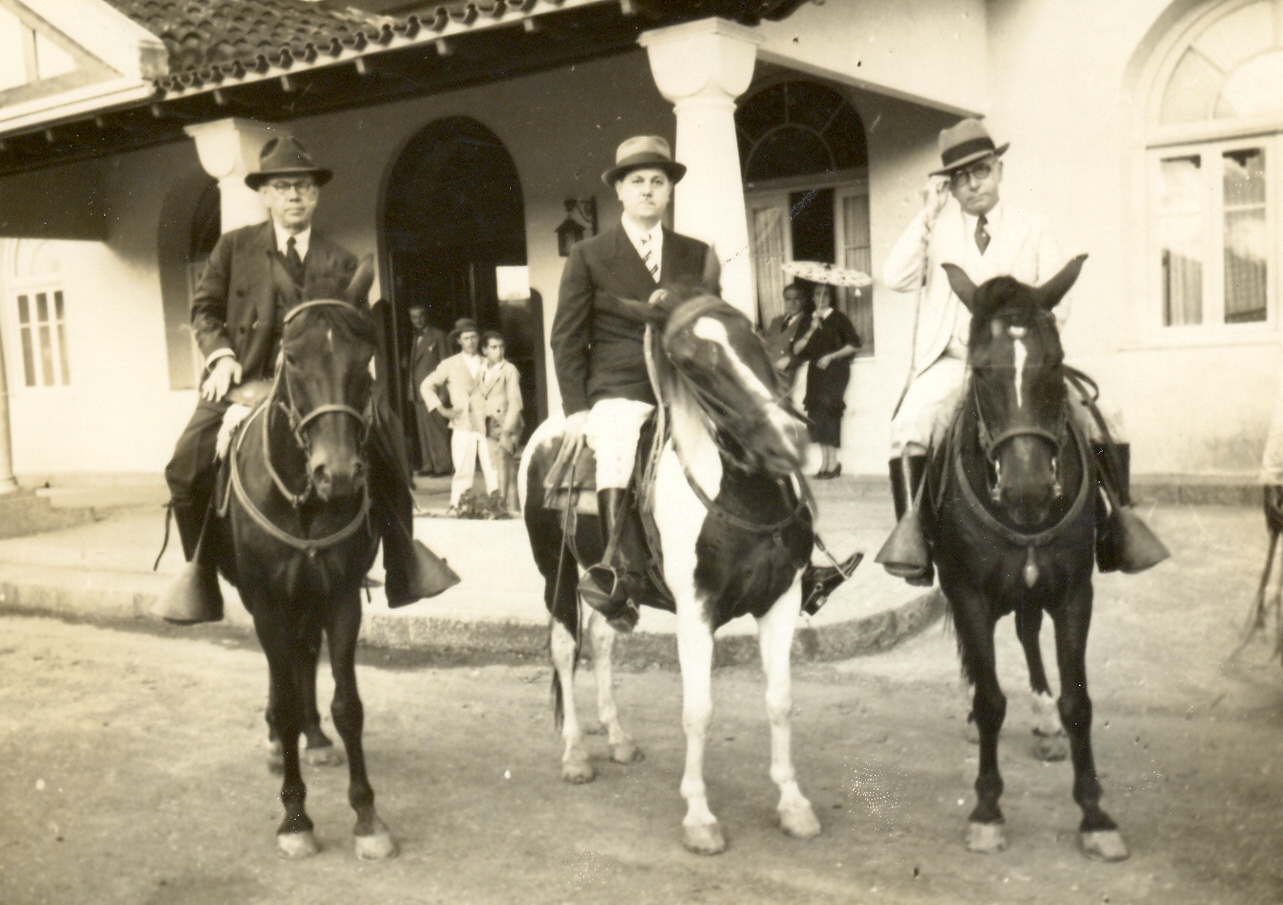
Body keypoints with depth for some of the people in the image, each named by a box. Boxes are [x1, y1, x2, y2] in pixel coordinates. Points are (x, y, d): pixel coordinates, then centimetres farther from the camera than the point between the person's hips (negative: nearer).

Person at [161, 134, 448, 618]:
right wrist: (220, 354, -9)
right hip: (245, 381, 0)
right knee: (187, 464, -21)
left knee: (384, 431, -22)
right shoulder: (234, 246, 9)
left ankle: (402, 557, -3)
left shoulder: (341, 262, 10)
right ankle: (201, 576, 3)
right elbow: (205, 307, 10)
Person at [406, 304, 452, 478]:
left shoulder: (438, 335, -1)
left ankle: (442, 465, -3)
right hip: (418, 390, 7)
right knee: (423, 430, 7)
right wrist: (411, 389, 6)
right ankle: (428, 465, 11)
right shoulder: (416, 337, 20)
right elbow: (413, 364, 16)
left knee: (436, 428, -7)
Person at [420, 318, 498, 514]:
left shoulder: (487, 364, 13)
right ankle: (456, 506, 2)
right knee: (463, 470, -5)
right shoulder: (449, 365, 9)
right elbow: (426, 386, 12)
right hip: (463, 426, -1)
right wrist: (441, 409, 3)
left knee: (493, 468, -5)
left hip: (487, 424, 1)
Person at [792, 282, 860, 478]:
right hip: (816, 371, 5)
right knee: (816, 411, -4)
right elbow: (797, 350, 6)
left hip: (835, 369, -5)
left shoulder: (838, 318, 2)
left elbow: (854, 344, -3)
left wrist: (831, 356, -10)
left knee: (827, 406, -16)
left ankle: (832, 462, -16)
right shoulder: (808, 321, 15)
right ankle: (825, 461, 0)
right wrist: (811, 331, -7)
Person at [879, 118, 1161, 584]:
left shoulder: (1033, 230, 13)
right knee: (908, 427, -29)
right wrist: (928, 215, -7)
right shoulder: (934, 227, 11)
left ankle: (1118, 525, 1)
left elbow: (1057, 301, 6)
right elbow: (896, 278, -5)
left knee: (1101, 422, -14)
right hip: (951, 363, -1)